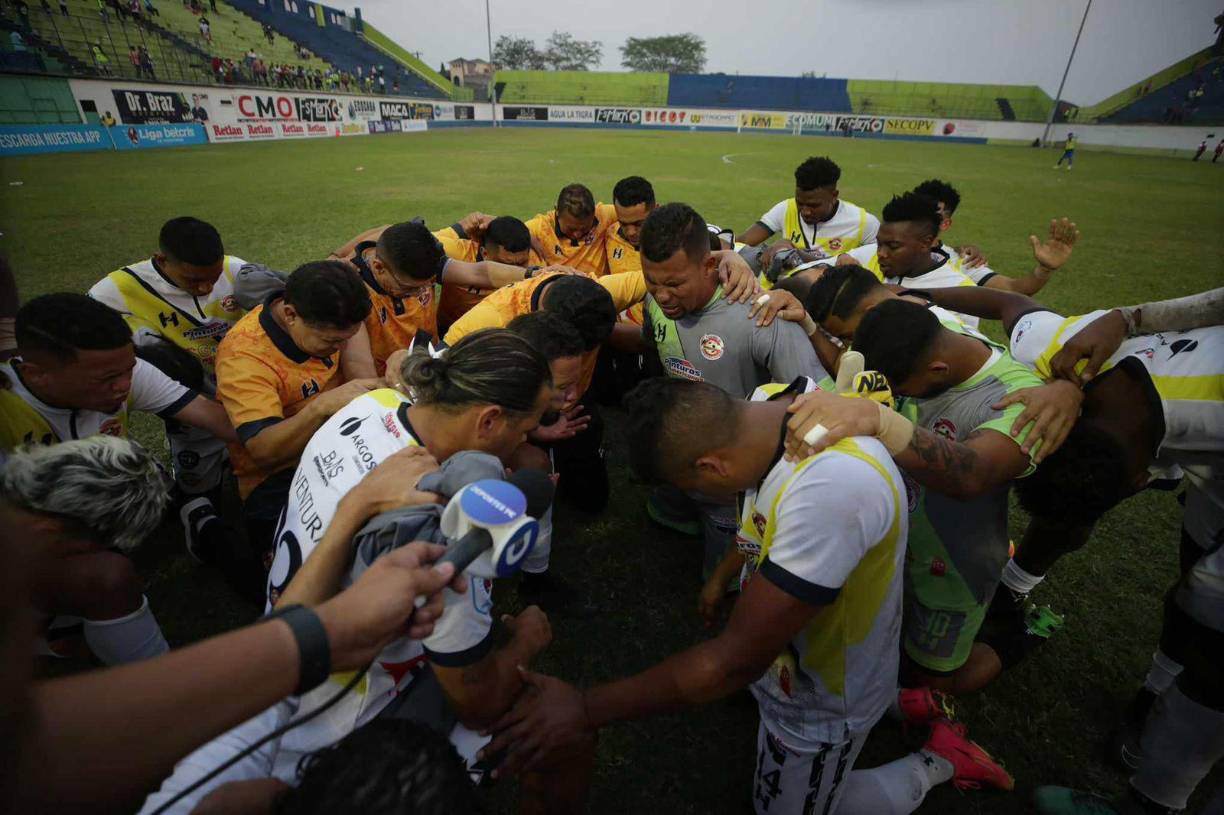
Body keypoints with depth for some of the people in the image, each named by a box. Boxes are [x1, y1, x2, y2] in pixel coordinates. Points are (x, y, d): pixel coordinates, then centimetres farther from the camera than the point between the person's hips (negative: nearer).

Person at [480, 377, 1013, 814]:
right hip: (792, 647, 7)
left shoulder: (831, 489, -43)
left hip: (822, 703, -7)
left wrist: (588, 710, -30)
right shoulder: (772, 400, -18)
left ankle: (935, 763, 28)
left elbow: (737, 661, -36)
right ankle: (899, 702, 35)